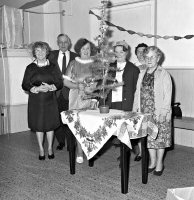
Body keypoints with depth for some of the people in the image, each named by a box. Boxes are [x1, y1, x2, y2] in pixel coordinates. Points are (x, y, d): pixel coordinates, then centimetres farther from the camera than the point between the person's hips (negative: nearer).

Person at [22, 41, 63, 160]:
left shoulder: (52, 67, 6)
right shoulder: (30, 68, 4)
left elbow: (60, 83, 4)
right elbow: (25, 85, 0)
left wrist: (50, 87, -15)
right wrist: (37, 89, -16)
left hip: (50, 100, 0)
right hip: (35, 101, 0)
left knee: (50, 124, 4)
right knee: (38, 125, 5)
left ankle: (50, 148, 19)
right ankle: (41, 149, 19)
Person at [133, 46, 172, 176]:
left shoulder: (164, 74, -5)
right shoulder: (142, 74, 12)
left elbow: (168, 95, -9)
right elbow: (138, 93, 15)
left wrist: (163, 112, -16)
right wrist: (135, 109, 8)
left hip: (159, 113, -5)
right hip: (145, 112, 5)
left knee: (159, 138, 4)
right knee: (149, 137, 10)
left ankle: (159, 163, 19)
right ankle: (152, 162, 25)